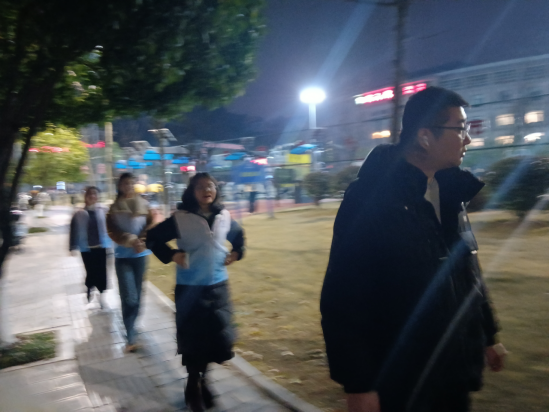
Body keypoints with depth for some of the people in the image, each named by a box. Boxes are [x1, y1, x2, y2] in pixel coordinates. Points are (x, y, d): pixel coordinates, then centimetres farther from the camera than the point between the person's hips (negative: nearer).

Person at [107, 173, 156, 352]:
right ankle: (130, 338, -4)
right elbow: (112, 231, -7)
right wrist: (130, 240, -22)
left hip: (141, 254, 2)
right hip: (122, 256, -2)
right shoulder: (114, 208, 2)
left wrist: (141, 241, -19)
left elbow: (152, 224, -1)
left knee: (137, 293, 12)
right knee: (129, 296, -9)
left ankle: (131, 325, 31)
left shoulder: (144, 205, 6)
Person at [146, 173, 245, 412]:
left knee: (217, 336, 12)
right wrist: (172, 256, -15)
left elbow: (239, 235, 21)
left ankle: (201, 380, 35)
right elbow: (153, 238, -5)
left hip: (218, 286, 4)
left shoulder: (224, 217, 2)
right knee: (193, 339, 5)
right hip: (190, 288, -4)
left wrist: (236, 253, 6)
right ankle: (194, 386, 26)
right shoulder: (180, 219, -11)